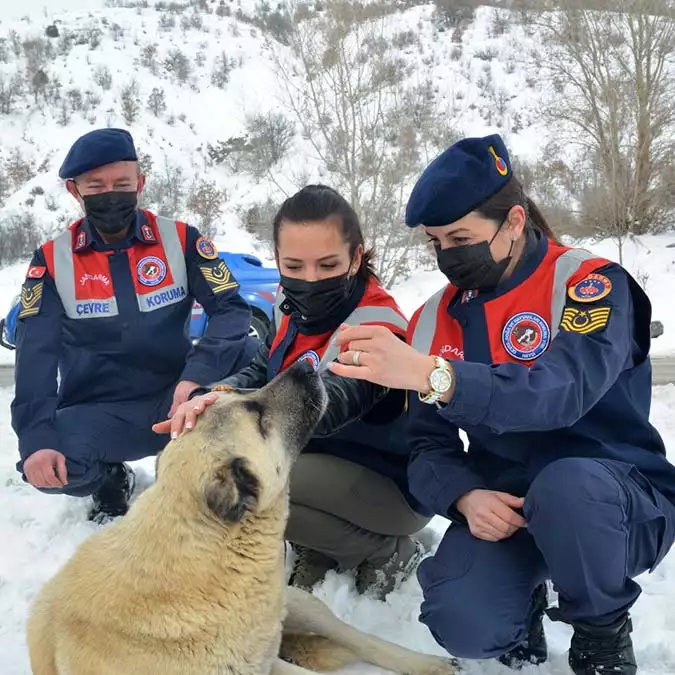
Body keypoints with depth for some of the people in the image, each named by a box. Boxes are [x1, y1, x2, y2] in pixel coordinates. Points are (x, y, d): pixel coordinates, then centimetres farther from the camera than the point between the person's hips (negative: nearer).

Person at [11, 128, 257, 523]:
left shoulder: (181, 240, -2)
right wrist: (37, 439, -24)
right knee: (47, 467, -32)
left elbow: (232, 309, -10)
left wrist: (197, 375, -30)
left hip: (177, 399, 0)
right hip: (98, 414, 0)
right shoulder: (52, 260, -1)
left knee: (256, 357, -27)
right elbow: (36, 354, -9)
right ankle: (110, 479, 5)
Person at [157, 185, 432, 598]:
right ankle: (317, 548, 5)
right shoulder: (293, 306, -5)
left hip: (393, 486, -7)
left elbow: (326, 404, -46)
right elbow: (262, 370, 6)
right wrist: (218, 397, -19)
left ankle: (388, 552, -7)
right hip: (316, 457, 7)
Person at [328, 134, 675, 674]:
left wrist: (433, 375, -47)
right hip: (500, 502, 3)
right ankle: (525, 598, 12)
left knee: (565, 485, -38)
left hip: (621, 503, -2)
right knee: (464, 626, -26)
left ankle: (603, 629, -6)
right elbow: (430, 444, 1)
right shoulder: (435, 319, 2)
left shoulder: (592, 285, -13)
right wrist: (466, 497, -22)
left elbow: (561, 393, -33)